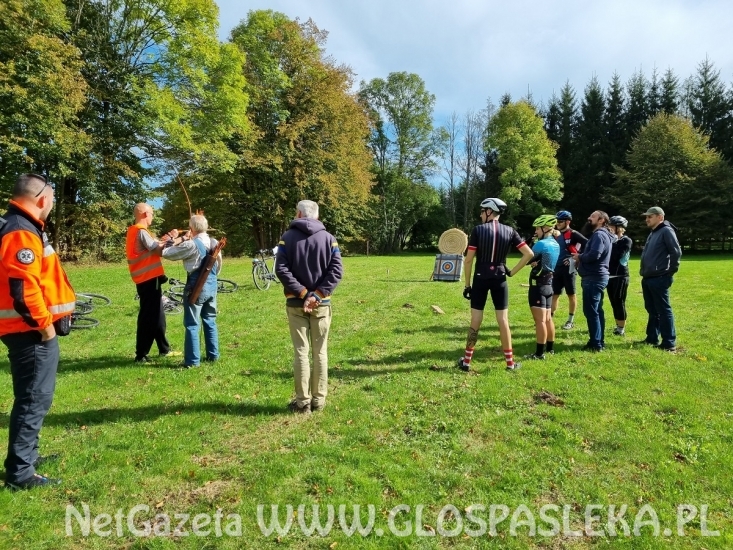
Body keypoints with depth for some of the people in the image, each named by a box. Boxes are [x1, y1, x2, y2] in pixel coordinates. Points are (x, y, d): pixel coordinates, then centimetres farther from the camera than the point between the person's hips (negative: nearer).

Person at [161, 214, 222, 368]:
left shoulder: (191, 245, -17)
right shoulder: (215, 243, 4)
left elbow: (165, 253, -12)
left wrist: (173, 240, 2)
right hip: (212, 286, 7)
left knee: (192, 325, 1)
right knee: (210, 321, 16)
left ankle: (193, 360, 3)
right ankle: (213, 354, 22)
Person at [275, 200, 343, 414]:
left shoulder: (288, 237, -1)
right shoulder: (328, 238, 4)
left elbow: (281, 269, -12)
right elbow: (336, 270, -7)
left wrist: (303, 293, -12)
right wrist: (317, 294, -11)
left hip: (296, 303, -1)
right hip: (321, 303, 1)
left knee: (301, 352, 4)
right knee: (320, 352, 9)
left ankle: (303, 401, 8)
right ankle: (319, 400, 15)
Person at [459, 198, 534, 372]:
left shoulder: (478, 230, -6)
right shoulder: (509, 231, 2)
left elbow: (468, 260, -7)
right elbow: (529, 254, -3)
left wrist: (467, 284, 0)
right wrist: (513, 271, 4)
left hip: (480, 279, -1)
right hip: (499, 279, 2)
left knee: (475, 320, 4)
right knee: (503, 320, 7)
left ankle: (466, 361, 11)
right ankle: (510, 362, 14)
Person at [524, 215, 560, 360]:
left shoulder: (541, 244, -16)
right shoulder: (555, 244, 12)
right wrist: (535, 262, -6)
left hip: (538, 284, -9)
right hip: (548, 283, 10)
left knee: (540, 320, -7)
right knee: (547, 318, 17)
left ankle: (540, 353, -5)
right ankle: (550, 348, 27)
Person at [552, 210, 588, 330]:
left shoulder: (573, 234, -10)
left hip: (568, 268, -7)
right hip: (557, 268, 7)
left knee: (571, 294, 4)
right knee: (554, 294, 8)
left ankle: (571, 320, 13)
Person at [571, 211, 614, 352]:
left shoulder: (599, 235, -15)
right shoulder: (600, 234, 20)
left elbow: (594, 255, -28)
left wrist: (579, 257, -11)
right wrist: (581, 258, 0)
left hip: (593, 278, -11)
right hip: (597, 277, 11)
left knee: (590, 311, -7)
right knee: (597, 310, 15)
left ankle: (595, 344, -2)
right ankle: (599, 341, 23)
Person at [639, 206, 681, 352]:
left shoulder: (666, 231, -9)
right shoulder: (653, 234, 19)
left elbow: (676, 252, -16)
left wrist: (670, 272, -12)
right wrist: (643, 272, 14)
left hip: (659, 279, -9)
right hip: (648, 278, 9)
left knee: (663, 310, -5)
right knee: (652, 310, 15)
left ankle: (669, 342, 0)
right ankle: (652, 338, 23)